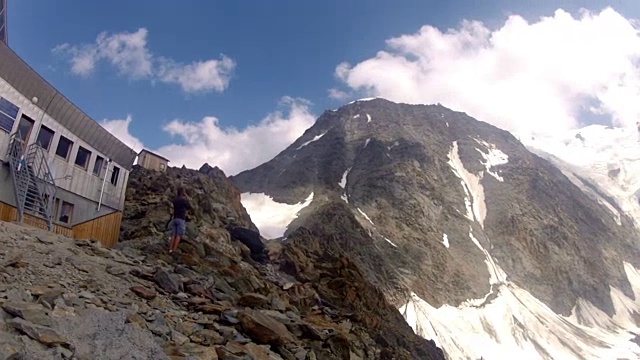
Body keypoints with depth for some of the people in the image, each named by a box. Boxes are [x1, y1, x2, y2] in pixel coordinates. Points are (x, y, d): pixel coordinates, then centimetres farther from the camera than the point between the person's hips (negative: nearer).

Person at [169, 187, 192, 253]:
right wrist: (188, 199, 9)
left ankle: (170, 249, -1)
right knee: (179, 235, -7)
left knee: (173, 235, 4)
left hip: (174, 219, 6)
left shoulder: (175, 200, 11)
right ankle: (174, 249, -13)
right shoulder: (184, 200, -6)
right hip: (181, 219, -6)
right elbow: (190, 208, 3)